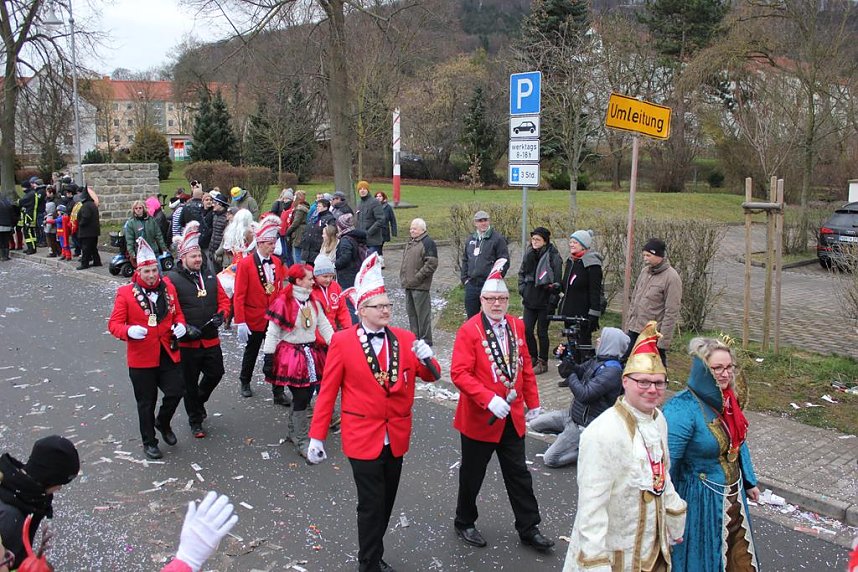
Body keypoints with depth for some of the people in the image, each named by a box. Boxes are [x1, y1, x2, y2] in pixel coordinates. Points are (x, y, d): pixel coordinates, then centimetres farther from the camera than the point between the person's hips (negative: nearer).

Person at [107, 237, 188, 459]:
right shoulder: (126, 293, -8)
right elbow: (114, 323, -6)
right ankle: (149, 442, 27)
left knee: (176, 390, -2)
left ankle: (163, 422, 30)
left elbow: (177, 313, 16)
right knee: (146, 403, 9)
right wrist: (129, 331, -27)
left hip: (168, 355, 3)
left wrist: (180, 325, -7)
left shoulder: (168, 287, 3)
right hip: (142, 358, -3)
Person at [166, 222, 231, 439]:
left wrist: (221, 314, -7)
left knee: (216, 373, 14)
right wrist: (185, 328, -21)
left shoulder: (209, 275, 6)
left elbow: (223, 299, 12)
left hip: (211, 339, 5)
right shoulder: (172, 279, -11)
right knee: (190, 382, 9)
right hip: (187, 342, -4)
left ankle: (199, 401, 43)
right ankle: (195, 421, 26)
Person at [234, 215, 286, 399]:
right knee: (251, 353, 16)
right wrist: (240, 322, -16)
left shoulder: (277, 262, 1)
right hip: (254, 319, -3)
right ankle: (245, 382, 40)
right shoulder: (245, 264, -12)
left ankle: (278, 392, 6)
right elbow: (239, 296, -13)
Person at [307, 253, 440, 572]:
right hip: (363, 436, -4)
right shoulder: (342, 341, -9)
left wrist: (427, 359, -20)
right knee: (371, 504, 2)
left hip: (396, 437, 4)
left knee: (386, 501, 17)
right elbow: (328, 391, -7)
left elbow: (431, 376, 3)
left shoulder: (405, 339, 1)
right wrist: (317, 437, -7)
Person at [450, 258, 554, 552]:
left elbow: (525, 366, 11)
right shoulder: (469, 330, -15)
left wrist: (532, 403, 11)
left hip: (513, 417, 5)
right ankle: (464, 523, 34)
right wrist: (489, 399, -28)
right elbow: (459, 373, -20)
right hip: (479, 418, -5)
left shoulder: (516, 326, 3)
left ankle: (529, 528, 29)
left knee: (519, 474, 15)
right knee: (472, 474, 13)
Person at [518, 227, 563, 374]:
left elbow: (557, 280, -11)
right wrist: (522, 288, 7)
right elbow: (521, 272, 20)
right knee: (526, 330, 5)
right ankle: (533, 358, 24)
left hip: (545, 300, -5)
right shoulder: (529, 254, 9)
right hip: (530, 299, 6)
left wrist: (553, 300, -14)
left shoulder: (553, 256, -9)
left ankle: (542, 362, 15)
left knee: (541, 332, 2)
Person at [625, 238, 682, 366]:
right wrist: (628, 325, 13)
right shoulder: (645, 271, 9)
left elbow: (671, 313, -15)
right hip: (634, 331, 7)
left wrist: (664, 340, -16)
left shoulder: (671, 277, -12)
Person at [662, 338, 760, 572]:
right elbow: (667, 463, -25)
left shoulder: (727, 400, -1)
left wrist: (749, 482, 20)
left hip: (733, 497, 8)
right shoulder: (682, 409, -26)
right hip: (700, 501, -7)